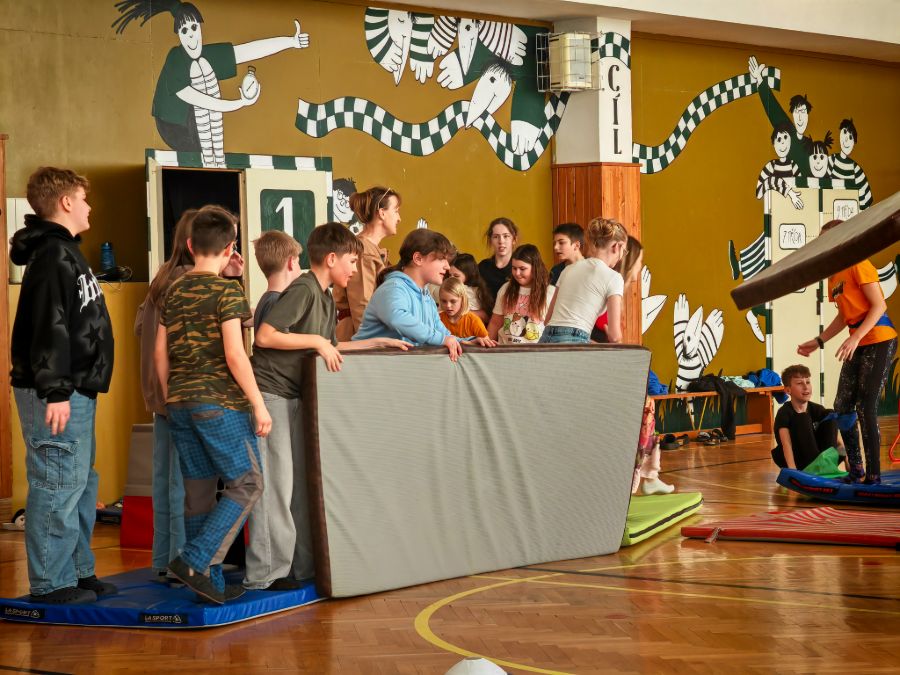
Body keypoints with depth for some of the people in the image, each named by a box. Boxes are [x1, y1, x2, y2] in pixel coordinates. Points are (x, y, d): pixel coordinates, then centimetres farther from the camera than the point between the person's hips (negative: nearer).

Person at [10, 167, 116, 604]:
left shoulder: (65, 252, 19)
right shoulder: (52, 255, -14)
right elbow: (48, 326, -21)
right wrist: (54, 391, -25)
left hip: (76, 389, 11)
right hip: (58, 393, -11)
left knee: (81, 485, 15)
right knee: (58, 485, -8)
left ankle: (78, 572, 22)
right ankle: (50, 583, -5)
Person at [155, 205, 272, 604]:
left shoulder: (175, 291, 10)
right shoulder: (227, 291, -10)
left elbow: (160, 352, 12)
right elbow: (234, 354, -17)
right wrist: (258, 404, -12)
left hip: (180, 403, 7)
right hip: (219, 403, -7)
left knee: (198, 492, 10)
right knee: (247, 484, 2)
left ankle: (209, 582, 13)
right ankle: (195, 561, -10)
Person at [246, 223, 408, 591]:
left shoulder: (326, 298, 15)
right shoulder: (302, 290, -15)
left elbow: (328, 348, 22)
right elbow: (264, 336, -22)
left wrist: (377, 342, 20)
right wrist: (316, 341, -19)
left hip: (293, 395, 10)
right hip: (271, 392, -10)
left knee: (300, 481, 11)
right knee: (275, 483, -8)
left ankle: (301, 564, 16)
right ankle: (264, 573, -4)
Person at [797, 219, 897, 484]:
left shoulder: (859, 266, -12)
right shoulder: (834, 276, 12)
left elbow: (879, 305, -18)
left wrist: (855, 337, -27)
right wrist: (818, 341, 15)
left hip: (879, 341, -9)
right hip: (857, 344, 9)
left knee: (866, 409, -11)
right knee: (842, 407, 7)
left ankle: (873, 477, -5)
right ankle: (856, 470, 17)